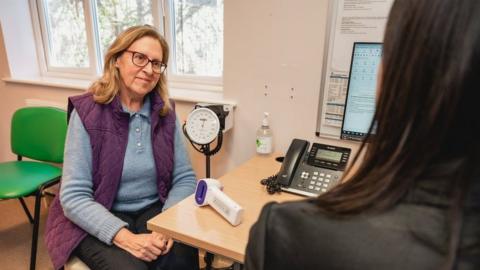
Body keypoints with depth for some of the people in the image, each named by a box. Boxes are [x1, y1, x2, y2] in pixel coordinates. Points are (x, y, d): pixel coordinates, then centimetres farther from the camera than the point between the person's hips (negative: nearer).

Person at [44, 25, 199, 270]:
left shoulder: (165, 111, -1)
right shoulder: (87, 112, -12)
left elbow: (185, 178, -1)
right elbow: (74, 197, -14)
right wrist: (126, 238, -26)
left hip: (154, 212, 3)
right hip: (97, 222, -2)